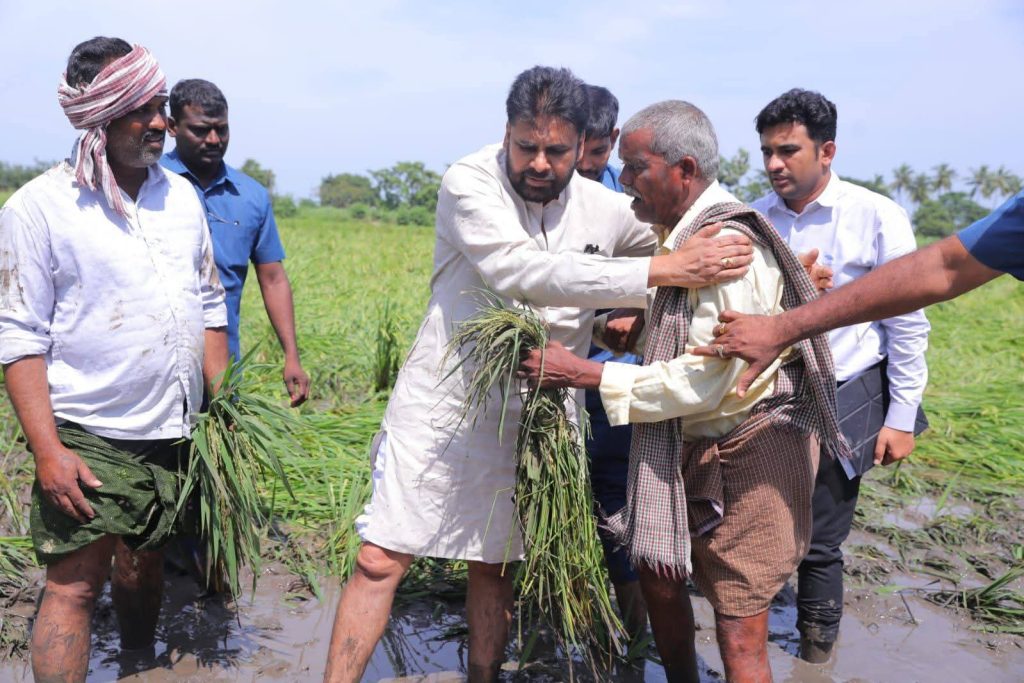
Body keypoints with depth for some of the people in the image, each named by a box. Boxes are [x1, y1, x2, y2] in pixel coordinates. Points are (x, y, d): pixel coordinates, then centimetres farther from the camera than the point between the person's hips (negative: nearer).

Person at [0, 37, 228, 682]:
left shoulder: (181, 195, 7)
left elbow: (209, 307, 12)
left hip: (175, 431, 5)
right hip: (87, 435, -5)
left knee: (146, 560, 19)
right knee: (75, 584, -3)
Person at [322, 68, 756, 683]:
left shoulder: (607, 209, -2)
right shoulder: (470, 183, -14)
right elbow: (523, 272, -29)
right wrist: (662, 271, -31)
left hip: (526, 418, 3)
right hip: (440, 403, -3)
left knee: (495, 565, 17)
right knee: (380, 562, 0)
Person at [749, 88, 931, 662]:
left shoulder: (877, 218, -9)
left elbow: (907, 322, -5)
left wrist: (901, 417, -4)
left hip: (841, 401, -3)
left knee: (819, 541, 6)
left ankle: (816, 650, 31)